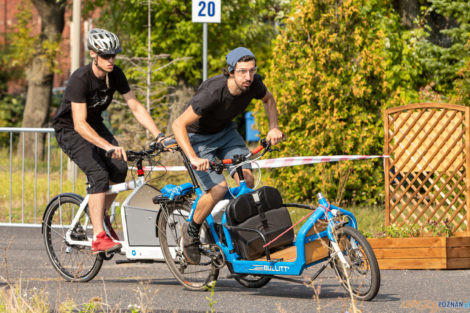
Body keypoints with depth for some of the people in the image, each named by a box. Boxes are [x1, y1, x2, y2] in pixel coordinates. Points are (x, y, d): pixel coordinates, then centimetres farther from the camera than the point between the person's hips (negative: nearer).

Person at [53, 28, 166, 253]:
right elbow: (80, 124, -36)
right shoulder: (80, 79, -30)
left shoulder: (115, 75, -11)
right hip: (69, 130, -6)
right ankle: (98, 237, -27)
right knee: (99, 174, -25)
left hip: (95, 125, 6)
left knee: (119, 169, -14)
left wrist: (158, 135, -21)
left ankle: (101, 216, 10)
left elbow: (135, 106, -9)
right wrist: (109, 147, -47)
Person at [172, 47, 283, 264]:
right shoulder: (212, 92, -37)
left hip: (225, 131, 5)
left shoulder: (253, 84, -19)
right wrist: (194, 159, -43)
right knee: (219, 187, -21)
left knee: (246, 178, -16)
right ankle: (192, 230, 2)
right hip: (198, 136, -5)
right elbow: (178, 125, -34)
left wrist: (273, 127, -6)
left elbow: (268, 100, 8)